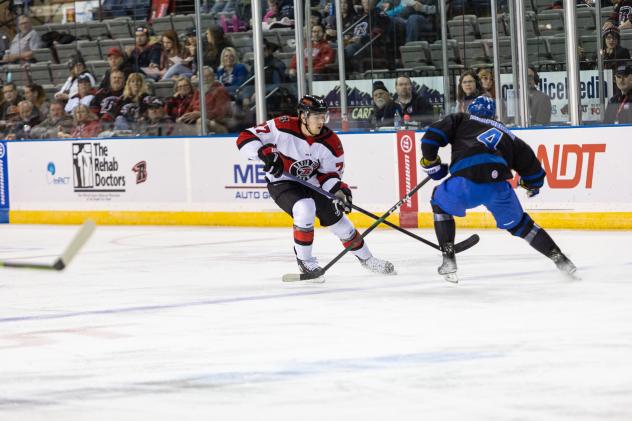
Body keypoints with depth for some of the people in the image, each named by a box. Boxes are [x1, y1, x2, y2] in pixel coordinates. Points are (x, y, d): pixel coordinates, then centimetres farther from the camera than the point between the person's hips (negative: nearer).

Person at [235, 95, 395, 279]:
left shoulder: (330, 142, -14)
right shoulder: (282, 127, -24)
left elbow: (330, 173, -3)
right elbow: (245, 138, -21)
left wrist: (339, 190, -22)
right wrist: (266, 154, -35)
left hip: (311, 183, 4)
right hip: (281, 182, -4)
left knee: (336, 217, 3)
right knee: (304, 209, -31)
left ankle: (366, 258, 25)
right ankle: (304, 260, -13)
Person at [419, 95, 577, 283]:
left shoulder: (462, 120, 25)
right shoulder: (507, 135, 32)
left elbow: (431, 136, 13)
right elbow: (530, 164, 30)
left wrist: (432, 164, 28)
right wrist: (532, 185, 51)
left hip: (466, 182, -3)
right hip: (498, 186, 3)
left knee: (440, 204, 28)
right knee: (518, 223, 26)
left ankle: (448, 260, 19)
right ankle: (559, 258, 18)